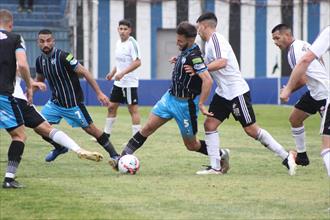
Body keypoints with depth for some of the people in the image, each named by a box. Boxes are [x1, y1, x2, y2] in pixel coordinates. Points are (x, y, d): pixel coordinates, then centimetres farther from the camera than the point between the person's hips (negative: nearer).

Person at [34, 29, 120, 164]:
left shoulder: (62, 56, -21)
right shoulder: (40, 60, 0)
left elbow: (84, 72, -21)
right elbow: (39, 80, 19)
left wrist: (99, 93, -23)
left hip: (72, 103, -7)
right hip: (55, 102, 7)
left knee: (90, 129, -6)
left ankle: (114, 155, 4)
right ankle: (59, 148, 25)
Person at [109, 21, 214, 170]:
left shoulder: (194, 56, -24)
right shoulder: (185, 52, 2)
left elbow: (207, 80, -33)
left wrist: (201, 105, -30)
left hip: (185, 104, -8)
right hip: (170, 97, 8)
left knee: (191, 144, 6)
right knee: (148, 127, -2)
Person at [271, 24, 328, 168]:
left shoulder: (294, 52, -19)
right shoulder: (303, 45, 11)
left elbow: (302, 80, -24)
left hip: (323, 93, -11)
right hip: (314, 92, 11)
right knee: (294, 119, 14)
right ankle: (302, 156, 23)